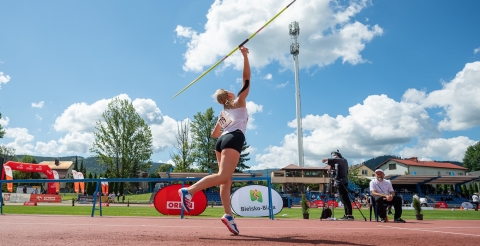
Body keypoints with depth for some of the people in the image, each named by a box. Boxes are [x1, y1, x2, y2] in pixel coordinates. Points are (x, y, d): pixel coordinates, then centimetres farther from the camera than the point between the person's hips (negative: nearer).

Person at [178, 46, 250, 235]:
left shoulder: (222, 113, 27)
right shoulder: (239, 103, 12)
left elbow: (214, 134, 30)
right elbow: (246, 79, 5)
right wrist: (245, 56, 5)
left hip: (222, 140, 8)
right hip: (234, 139, -8)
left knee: (226, 180, 0)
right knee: (222, 176, -18)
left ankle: (228, 215, -9)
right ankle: (189, 191, -28)